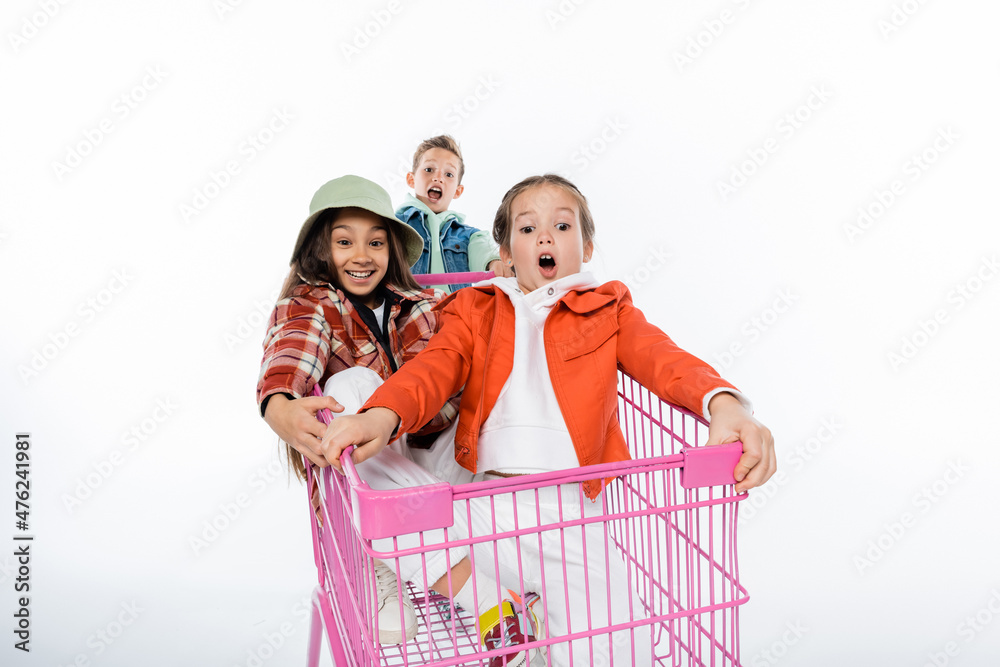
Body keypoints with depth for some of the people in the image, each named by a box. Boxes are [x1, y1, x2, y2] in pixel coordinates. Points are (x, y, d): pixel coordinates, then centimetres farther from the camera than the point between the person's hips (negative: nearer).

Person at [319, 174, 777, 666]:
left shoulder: (607, 311, 15)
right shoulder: (473, 310, 17)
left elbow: (662, 358, -3)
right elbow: (433, 369, 0)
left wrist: (723, 403, -27)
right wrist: (381, 415, -24)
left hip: (569, 511, -2)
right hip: (480, 503, 2)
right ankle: (491, 607, -12)